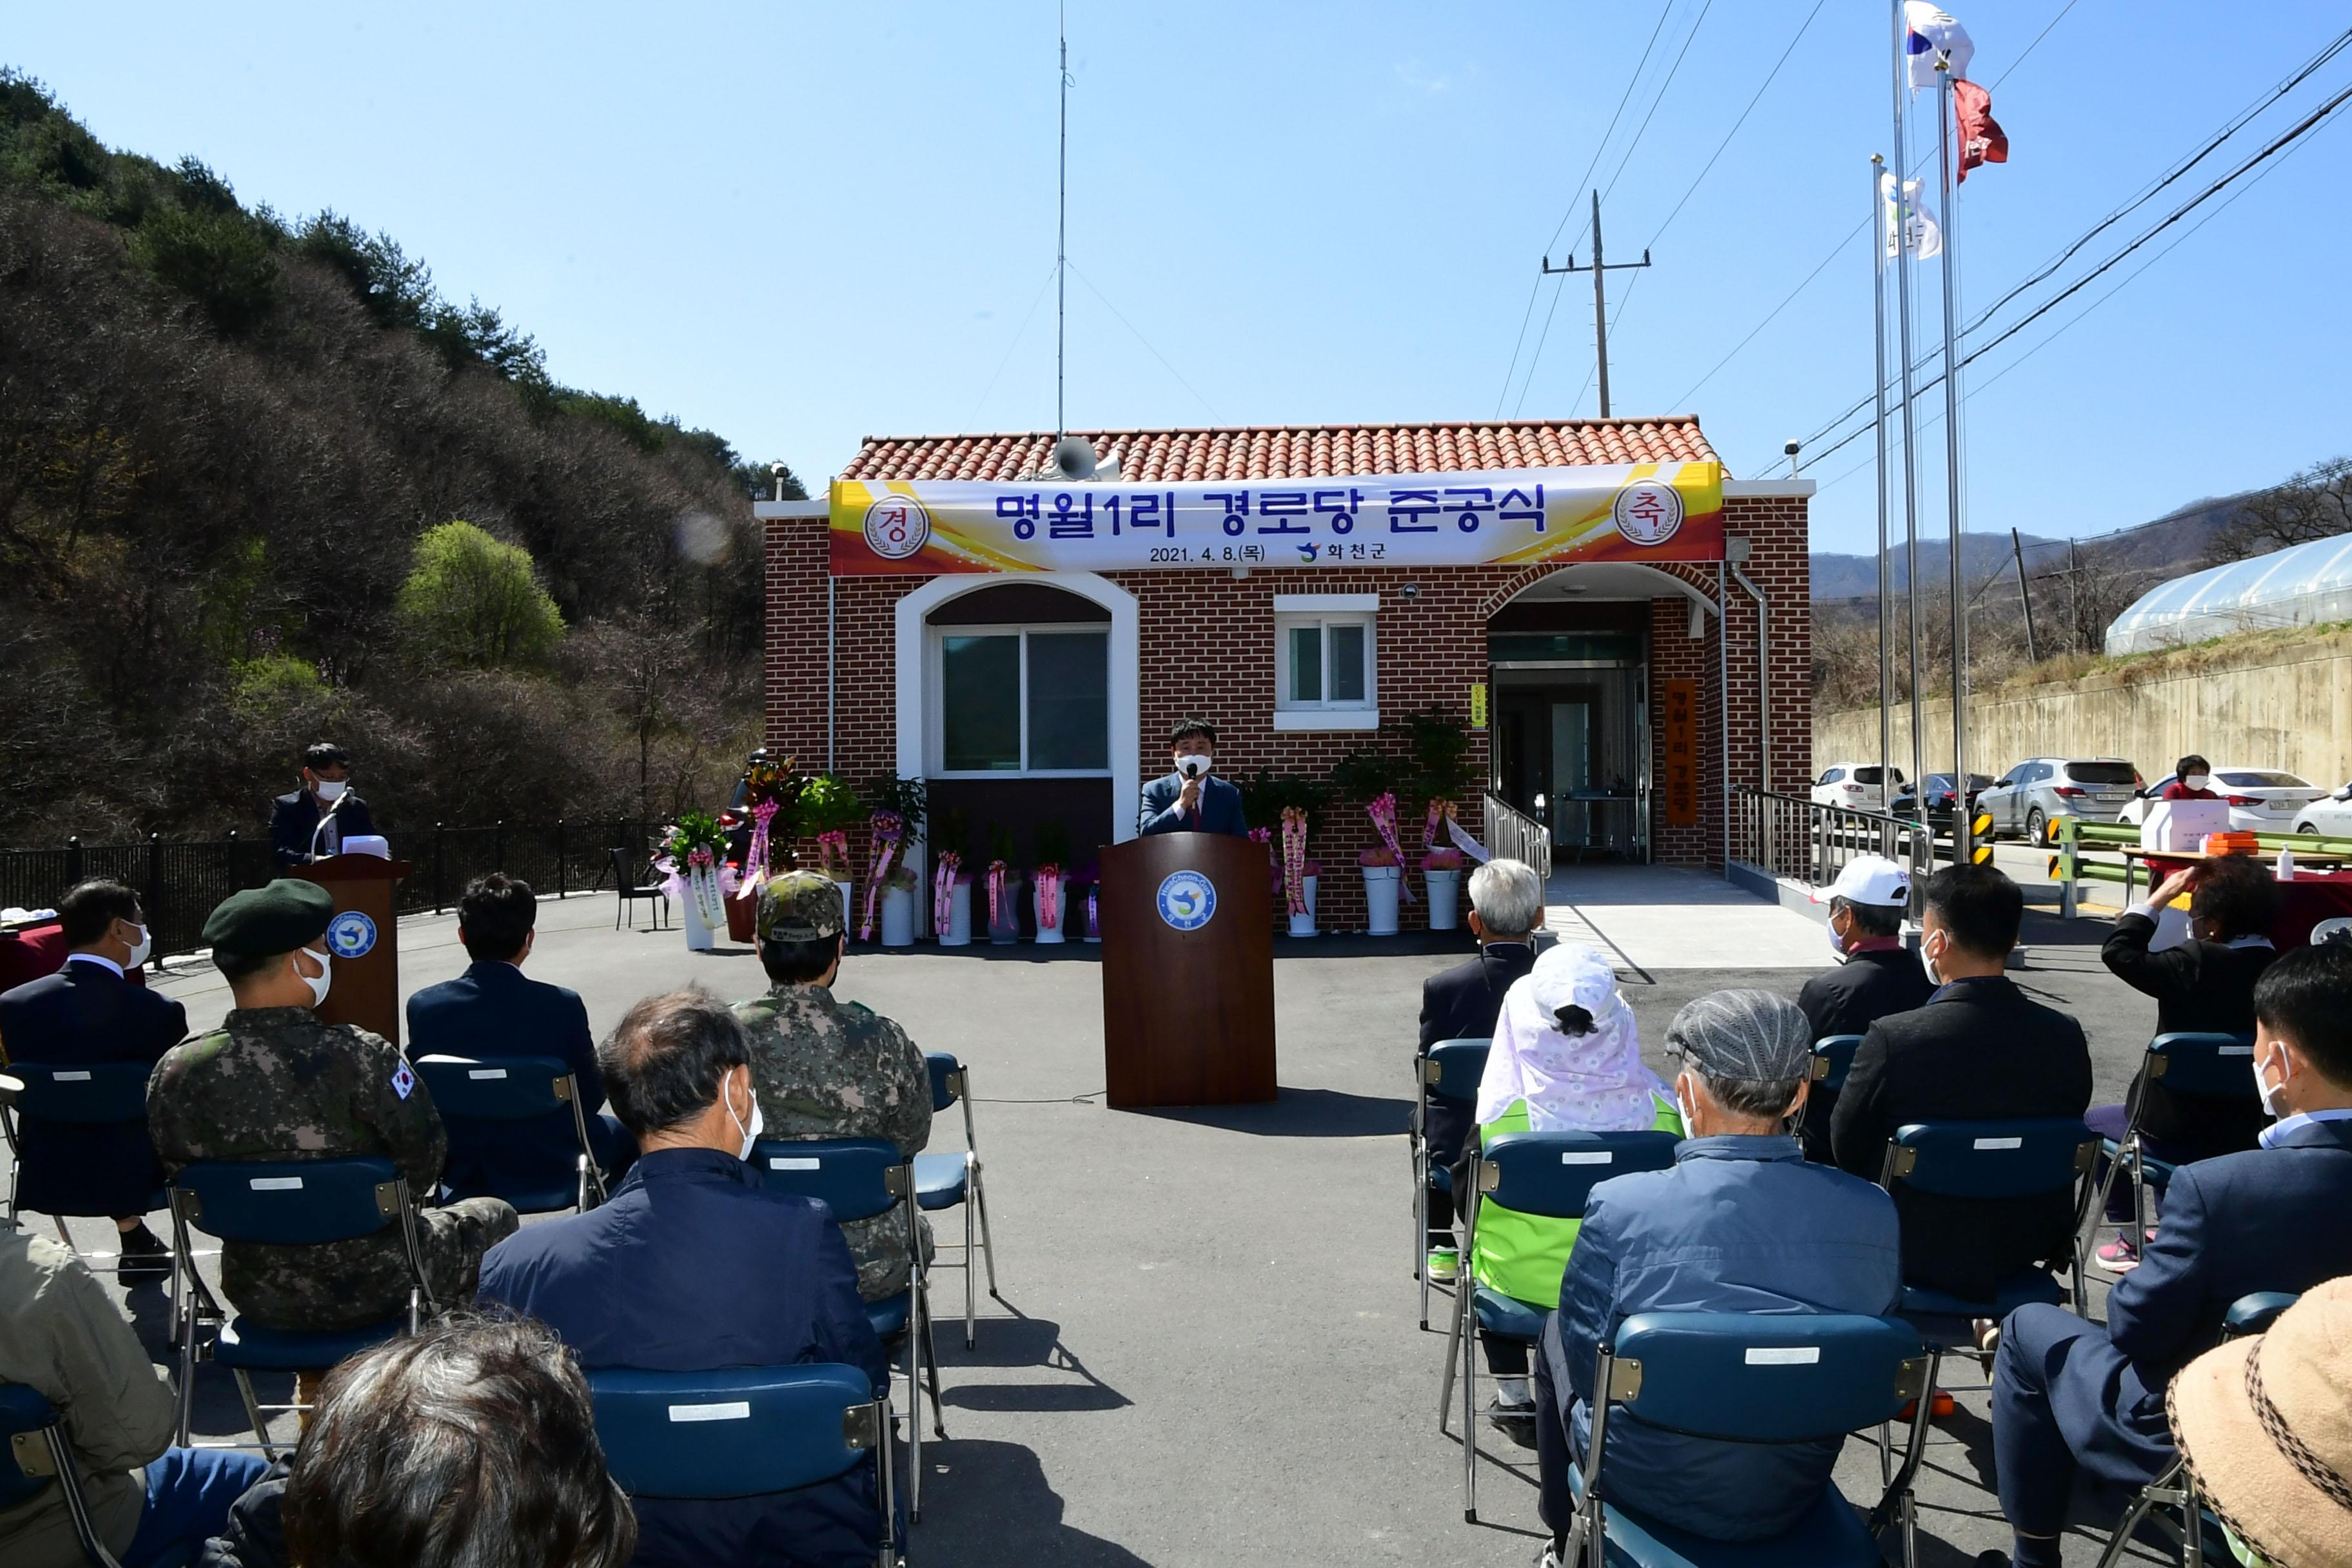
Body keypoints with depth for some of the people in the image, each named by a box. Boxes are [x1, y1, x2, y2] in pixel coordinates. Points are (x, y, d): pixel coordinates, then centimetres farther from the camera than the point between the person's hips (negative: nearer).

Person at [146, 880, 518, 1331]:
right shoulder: (360, 1057, -27)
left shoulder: (174, 1073, -14)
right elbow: (425, 1161, -18)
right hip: (375, 1292, -5)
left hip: (258, 1297, 5)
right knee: (493, 1214, 24)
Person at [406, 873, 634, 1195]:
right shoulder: (562, 1005, -20)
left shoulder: (424, 1006, -13)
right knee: (622, 1133, 27)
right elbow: (591, 1098, -11)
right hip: (549, 1167, -3)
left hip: (461, 1171, 3)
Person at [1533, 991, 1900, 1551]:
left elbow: (1585, 1367, -14)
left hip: (1651, 1486, -3)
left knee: (1557, 1335, 26)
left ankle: (1569, 1540, 45)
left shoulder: (1621, 1207, -27)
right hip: (1796, 1494, 3)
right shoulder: (1874, 1212, -17)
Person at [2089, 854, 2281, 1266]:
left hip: (2180, 1137, -6)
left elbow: (2118, 952, -17)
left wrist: (2160, 897, -11)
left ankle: (2131, 1241, 24)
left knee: (2095, 1122, 22)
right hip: (2250, 1133, 6)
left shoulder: (2199, 963, -24)